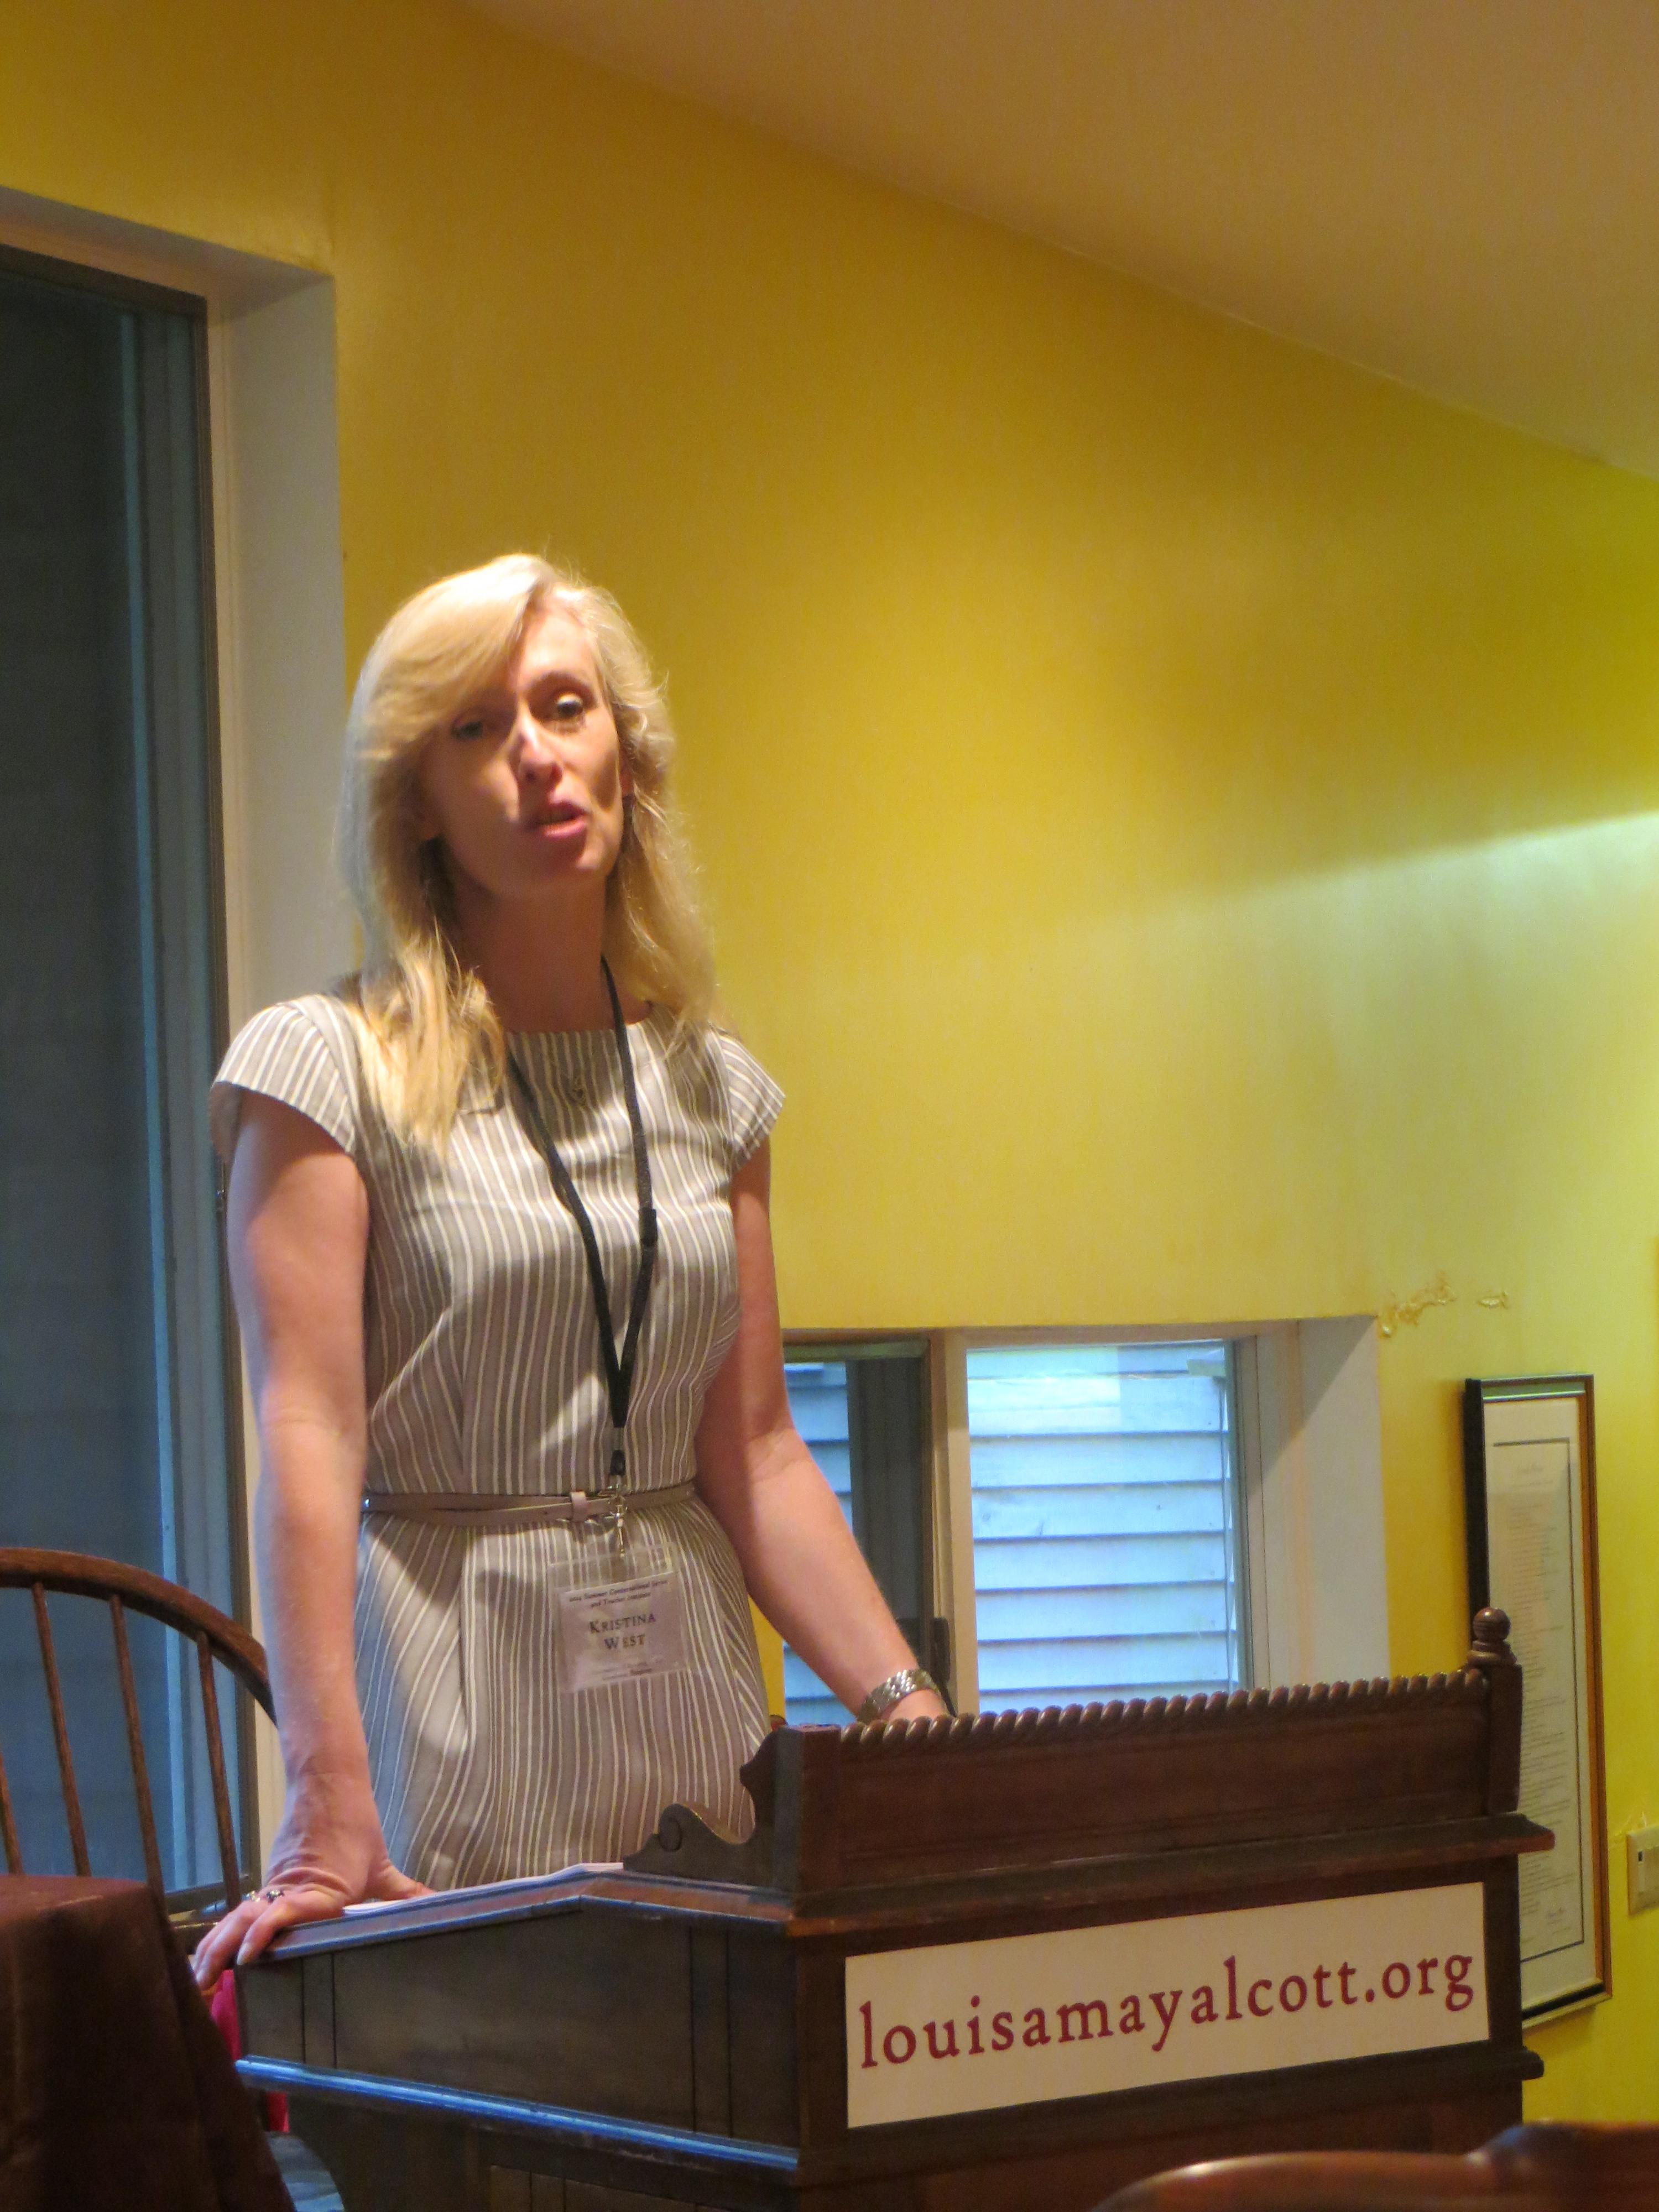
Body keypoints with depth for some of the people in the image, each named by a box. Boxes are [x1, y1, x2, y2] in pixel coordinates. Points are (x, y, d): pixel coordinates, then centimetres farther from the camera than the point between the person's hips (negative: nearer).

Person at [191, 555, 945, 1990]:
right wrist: (333, 1807, -22)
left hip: (689, 1682, 4)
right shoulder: (332, 1067, -4)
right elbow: (309, 1437, -13)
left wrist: (913, 1710, -2)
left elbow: (756, 1455, 9)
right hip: (450, 1701, -4)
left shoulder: (712, 1087, 10)